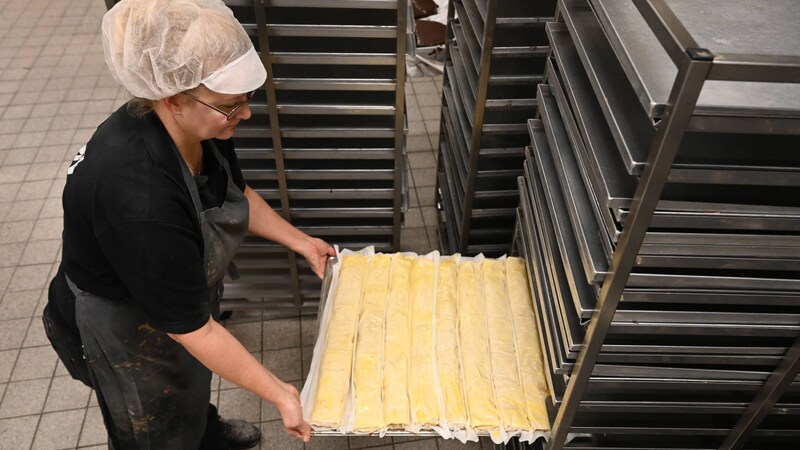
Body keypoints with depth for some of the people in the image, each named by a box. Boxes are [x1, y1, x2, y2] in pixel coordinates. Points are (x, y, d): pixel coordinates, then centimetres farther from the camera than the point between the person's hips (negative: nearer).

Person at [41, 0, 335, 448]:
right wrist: (279, 394, -28)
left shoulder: (197, 123, -19)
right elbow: (191, 328, -34)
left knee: (193, 381, 35)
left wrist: (300, 241, 3)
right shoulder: (137, 196, -43)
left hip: (182, 294, 8)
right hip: (124, 330, -7)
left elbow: (236, 191, 4)